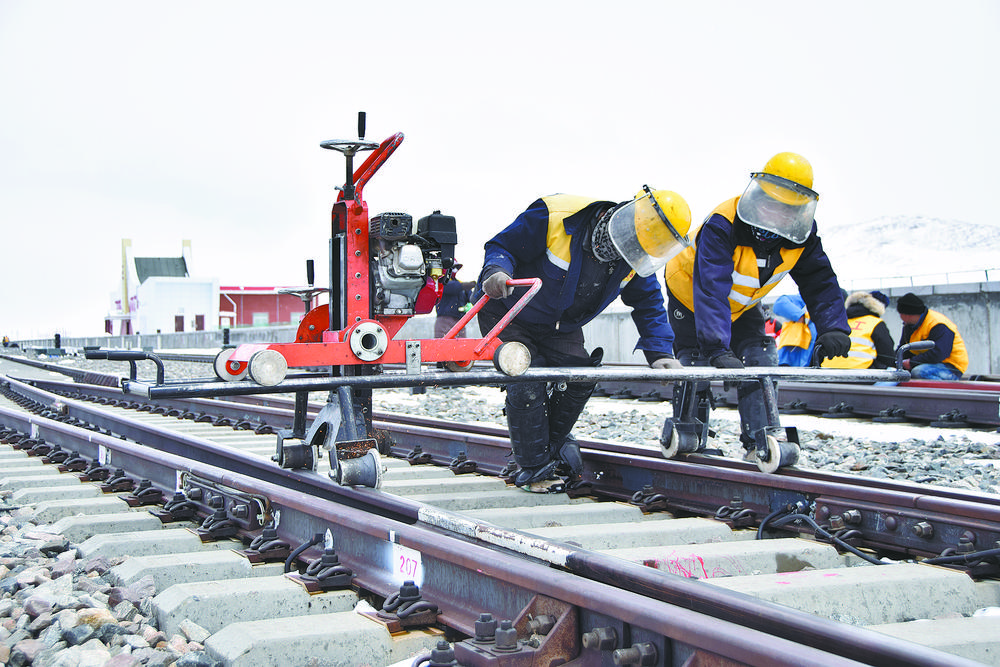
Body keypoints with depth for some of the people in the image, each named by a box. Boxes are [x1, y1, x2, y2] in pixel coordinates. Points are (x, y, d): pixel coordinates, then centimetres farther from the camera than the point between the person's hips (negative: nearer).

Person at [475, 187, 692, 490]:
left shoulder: (635, 260, -14)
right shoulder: (554, 217, -34)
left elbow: (648, 304, -3)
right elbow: (502, 246, -25)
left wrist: (660, 352, -16)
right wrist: (496, 272, -47)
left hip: (560, 328, 6)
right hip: (508, 314, -6)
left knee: (580, 378, -6)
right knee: (527, 383, -18)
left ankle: (551, 444, 20)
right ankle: (534, 469, -2)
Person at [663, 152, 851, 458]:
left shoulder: (802, 235, -22)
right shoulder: (722, 226, -41)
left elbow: (819, 282, -19)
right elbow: (710, 290, -50)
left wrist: (833, 327, -38)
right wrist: (717, 348, -59)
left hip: (742, 306, 5)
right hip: (690, 295, -5)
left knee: (761, 361, -9)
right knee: (695, 364, -8)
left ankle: (761, 438, -2)